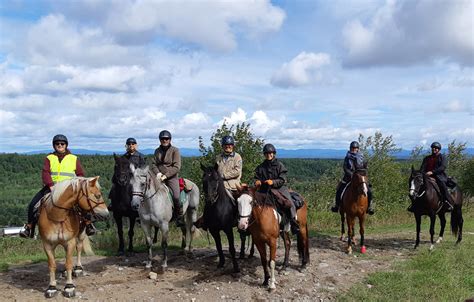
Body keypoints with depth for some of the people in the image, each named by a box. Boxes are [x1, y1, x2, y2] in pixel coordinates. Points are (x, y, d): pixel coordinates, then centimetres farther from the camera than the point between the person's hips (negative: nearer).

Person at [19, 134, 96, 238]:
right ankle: (29, 227, 6)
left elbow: (80, 174, 6)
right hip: (51, 186, 2)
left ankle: (88, 224, -8)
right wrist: (51, 186, -21)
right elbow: (45, 173, -5)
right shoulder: (49, 158, 9)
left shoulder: (74, 159, 9)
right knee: (33, 204, -10)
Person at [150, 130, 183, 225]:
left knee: (176, 197, -21)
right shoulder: (157, 151, 13)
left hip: (171, 177, -4)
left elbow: (177, 167, -8)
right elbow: (153, 164, 11)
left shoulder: (175, 150, -1)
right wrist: (157, 173, -10)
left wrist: (166, 175, -17)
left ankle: (179, 218, -3)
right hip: (159, 177, 4)